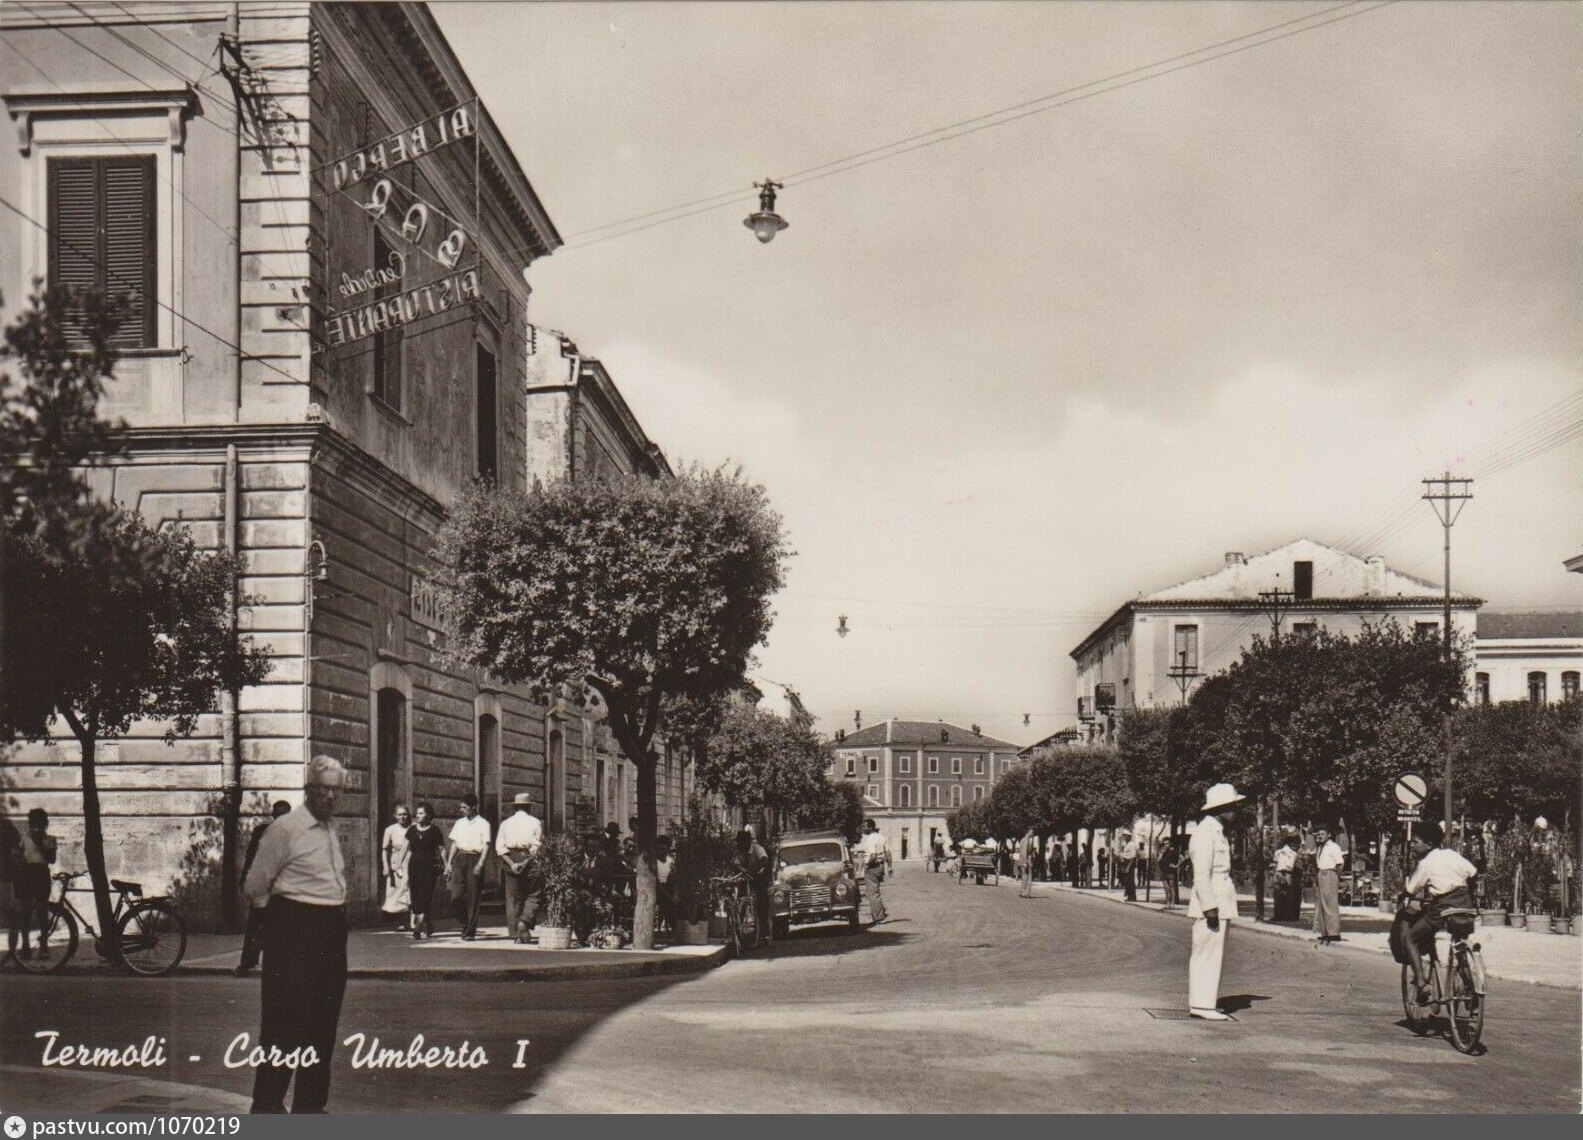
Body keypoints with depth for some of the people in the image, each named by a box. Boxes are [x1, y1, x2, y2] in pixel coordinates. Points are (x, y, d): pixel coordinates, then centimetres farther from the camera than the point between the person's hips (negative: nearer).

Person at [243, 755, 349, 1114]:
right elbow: (255, 886, -5)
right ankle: (267, 1105, 1)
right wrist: (281, 914, 8)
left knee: (324, 1022, 11)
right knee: (285, 1021, -6)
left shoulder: (331, 828, 14)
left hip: (332, 931, 8)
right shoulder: (285, 829, -11)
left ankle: (310, 1104, 21)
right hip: (294, 932, -8)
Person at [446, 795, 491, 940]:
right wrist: (449, 863, 10)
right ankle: (464, 923, 16)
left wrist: (480, 864, -17)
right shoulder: (459, 823, 15)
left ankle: (470, 931, 6)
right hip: (460, 859, 4)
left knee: (472, 897, -2)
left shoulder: (483, 824, 0)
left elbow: (486, 846, -6)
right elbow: (454, 844, 17)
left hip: (474, 859, -4)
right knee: (456, 896, -6)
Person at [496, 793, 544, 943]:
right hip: (529, 860, -3)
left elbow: (500, 847, -1)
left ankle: (516, 933, 6)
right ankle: (524, 922, -17)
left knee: (513, 898, 7)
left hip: (510, 859, 3)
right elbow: (537, 846, -9)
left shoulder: (506, 823, 9)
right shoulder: (535, 822, 1)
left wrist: (511, 863, -8)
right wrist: (526, 862, -9)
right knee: (534, 895, 5)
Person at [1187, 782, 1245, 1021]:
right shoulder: (1205, 832, -15)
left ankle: (1207, 1001, 21)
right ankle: (1202, 1005, -6)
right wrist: (1210, 907, -23)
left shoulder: (1217, 831, 18)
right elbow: (1201, 873, -20)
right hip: (1210, 905, -10)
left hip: (1220, 905, 10)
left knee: (1214, 954, 15)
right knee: (1207, 954, -8)